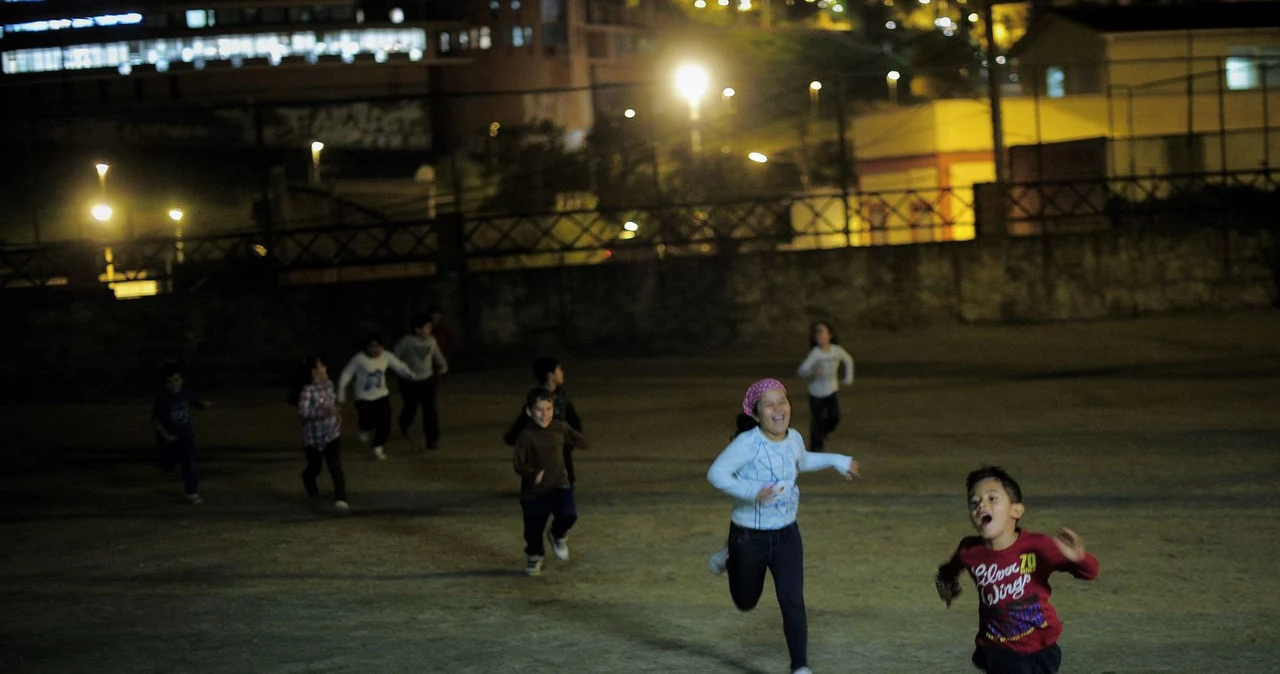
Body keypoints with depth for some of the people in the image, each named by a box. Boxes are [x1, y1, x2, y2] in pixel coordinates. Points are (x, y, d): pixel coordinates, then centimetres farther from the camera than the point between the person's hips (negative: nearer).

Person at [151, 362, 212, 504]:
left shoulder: (186, 393, -8)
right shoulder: (161, 397, -19)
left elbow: (197, 404, 9)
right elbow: (155, 419, -12)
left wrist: (205, 404, -15)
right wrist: (165, 434, -22)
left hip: (186, 435, 2)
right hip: (169, 437, -2)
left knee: (189, 463, -11)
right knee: (167, 467, 14)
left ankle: (192, 493, -4)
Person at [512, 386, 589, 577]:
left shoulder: (560, 429, -2)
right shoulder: (526, 435, -15)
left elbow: (582, 443, 14)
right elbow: (518, 463, -19)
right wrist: (532, 474, -33)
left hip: (559, 485, 2)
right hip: (534, 490, -2)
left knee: (568, 515, -20)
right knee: (534, 528, 8)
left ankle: (558, 536, 15)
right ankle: (534, 556, 39)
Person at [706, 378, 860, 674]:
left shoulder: (794, 438, -1)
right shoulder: (748, 443, -22)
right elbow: (716, 473, -27)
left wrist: (837, 461, 17)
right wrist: (750, 491, -38)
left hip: (786, 534, 3)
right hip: (749, 536, -3)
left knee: (793, 601, -7)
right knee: (746, 602, 18)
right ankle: (728, 558, 49)